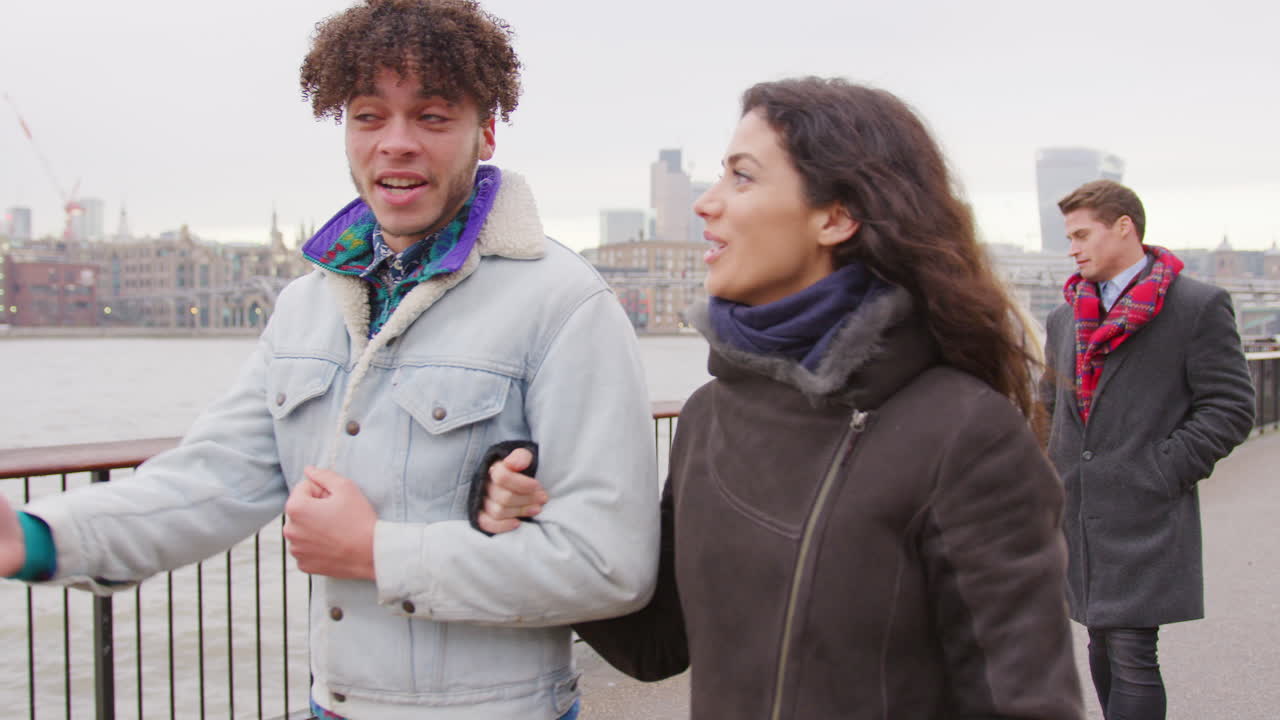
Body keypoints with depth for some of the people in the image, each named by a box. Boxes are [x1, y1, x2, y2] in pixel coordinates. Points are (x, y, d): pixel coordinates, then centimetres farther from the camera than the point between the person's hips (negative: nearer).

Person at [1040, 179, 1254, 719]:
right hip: (1077, 514, 6)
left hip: (1145, 517, -6)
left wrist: (1161, 472, -13)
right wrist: (1058, 473, 10)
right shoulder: (1065, 318, 14)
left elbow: (1229, 408, -6)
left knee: (1131, 655, -8)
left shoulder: (1199, 306, -4)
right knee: (1102, 645, 14)